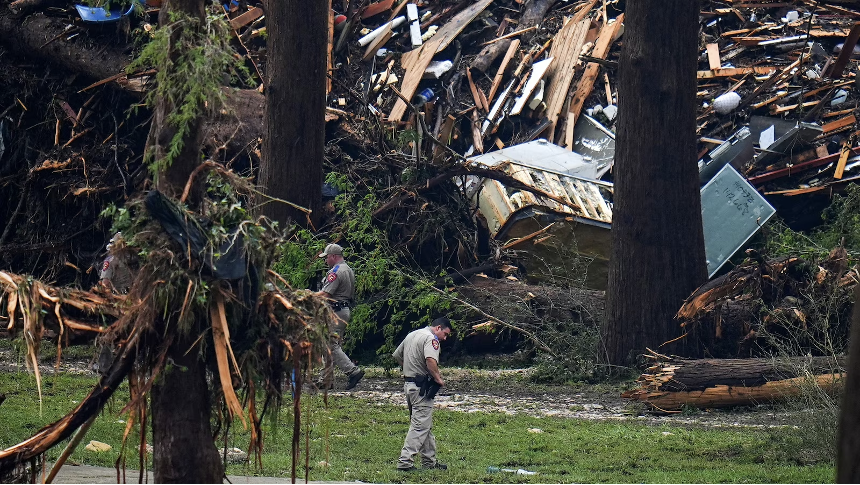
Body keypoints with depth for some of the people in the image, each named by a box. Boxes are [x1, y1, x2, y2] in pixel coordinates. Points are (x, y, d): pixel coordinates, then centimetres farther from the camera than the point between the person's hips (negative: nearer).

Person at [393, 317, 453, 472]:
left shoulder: (411, 335, 18)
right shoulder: (430, 338, -12)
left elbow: (397, 355, 27)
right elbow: (430, 360, -30)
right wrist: (438, 378, -19)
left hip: (408, 382, 10)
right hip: (421, 387, -10)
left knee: (426, 425, 17)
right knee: (420, 425, -9)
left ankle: (429, 461, 22)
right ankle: (405, 461, -14)